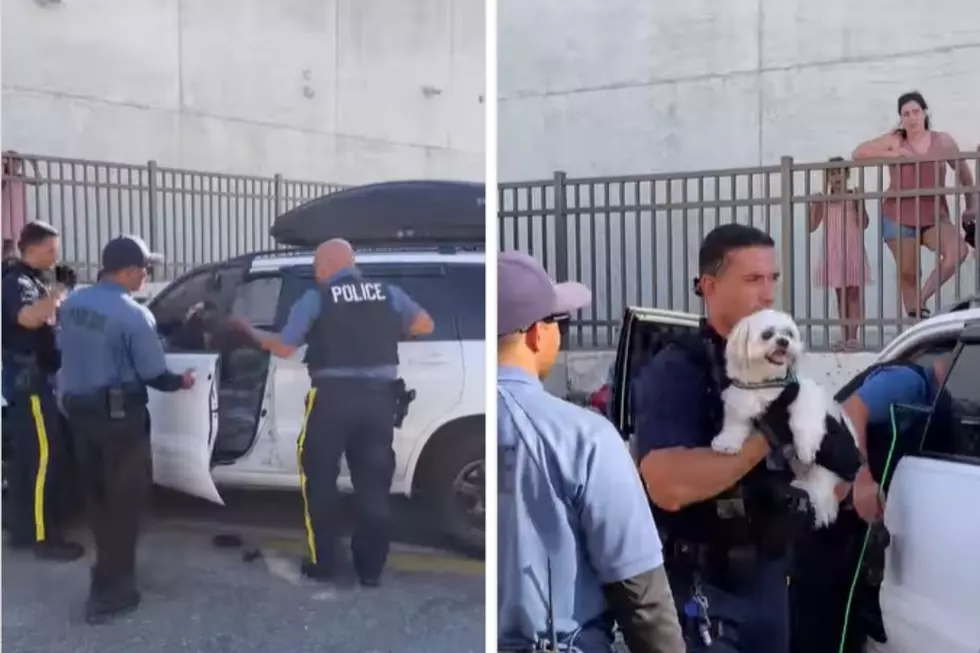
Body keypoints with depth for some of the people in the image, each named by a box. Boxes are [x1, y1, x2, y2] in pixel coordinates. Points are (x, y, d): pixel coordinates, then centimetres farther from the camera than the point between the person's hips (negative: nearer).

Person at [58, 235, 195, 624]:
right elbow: (153, 375, -15)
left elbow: (64, 351, 11)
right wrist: (180, 382, 5)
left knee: (98, 495, 20)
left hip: (79, 411, 7)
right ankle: (109, 592, 6)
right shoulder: (134, 315, -20)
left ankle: (110, 567, 37)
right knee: (124, 501, 3)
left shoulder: (72, 303, 0)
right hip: (119, 415, -7)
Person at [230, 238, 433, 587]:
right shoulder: (389, 293, 9)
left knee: (320, 479, 12)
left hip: (333, 396, -3)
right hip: (378, 396, 3)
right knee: (373, 484, 9)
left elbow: (284, 347, 0)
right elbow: (425, 324, 8)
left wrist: (250, 331, 17)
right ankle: (371, 567, 14)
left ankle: (323, 562, 16)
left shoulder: (315, 299, 0)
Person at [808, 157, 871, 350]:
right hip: (832, 252, 3)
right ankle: (846, 337, 11)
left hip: (852, 250, -3)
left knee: (854, 293, -4)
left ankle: (853, 337, -7)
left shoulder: (853, 196, -1)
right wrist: (816, 202, -6)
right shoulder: (823, 200, 7)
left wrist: (859, 202, -19)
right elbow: (811, 226, 0)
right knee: (840, 294, 7)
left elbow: (864, 224, -8)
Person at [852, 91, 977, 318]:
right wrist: (892, 154, -14)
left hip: (934, 216, 1)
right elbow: (857, 154, -6)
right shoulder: (894, 140, 0)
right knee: (907, 272, 0)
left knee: (958, 251, -24)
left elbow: (964, 173, 17)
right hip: (899, 217, -1)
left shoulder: (943, 141, 6)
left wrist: (971, 207, 19)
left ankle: (922, 299, -11)